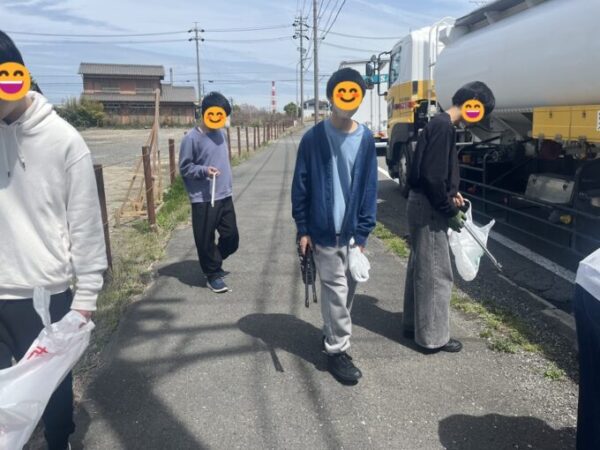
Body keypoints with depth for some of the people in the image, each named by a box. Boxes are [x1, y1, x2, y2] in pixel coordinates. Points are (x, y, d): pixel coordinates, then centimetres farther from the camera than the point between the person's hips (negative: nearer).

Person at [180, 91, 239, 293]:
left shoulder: (220, 134, 10)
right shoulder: (192, 138, -12)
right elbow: (184, 168, -8)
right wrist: (204, 170, -24)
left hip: (225, 196, 7)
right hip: (203, 200, -7)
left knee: (231, 238, 11)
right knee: (206, 240, 3)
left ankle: (213, 263, 34)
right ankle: (213, 275, 21)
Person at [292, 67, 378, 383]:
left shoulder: (366, 139, 1)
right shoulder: (313, 138, -6)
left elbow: (369, 188, 1)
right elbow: (300, 185, -3)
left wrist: (364, 232, -3)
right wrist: (302, 229, -5)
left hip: (352, 230, 3)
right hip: (323, 230, -3)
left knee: (346, 289, 14)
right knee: (336, 289, 0)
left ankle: (332, 334, 35)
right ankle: (337, 350, 14)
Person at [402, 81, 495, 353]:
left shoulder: (439, 123, 13)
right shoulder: (444, 127, -19)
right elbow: (432, 177, -24)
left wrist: (451, 193, 13)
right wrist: (450, 212, -15)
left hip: (423, 204, 10)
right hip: (428, 209, -10)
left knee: (420, 268, 17)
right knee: (436, 273, -1)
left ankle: (414, 325, 30)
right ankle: (434, 337, 12)